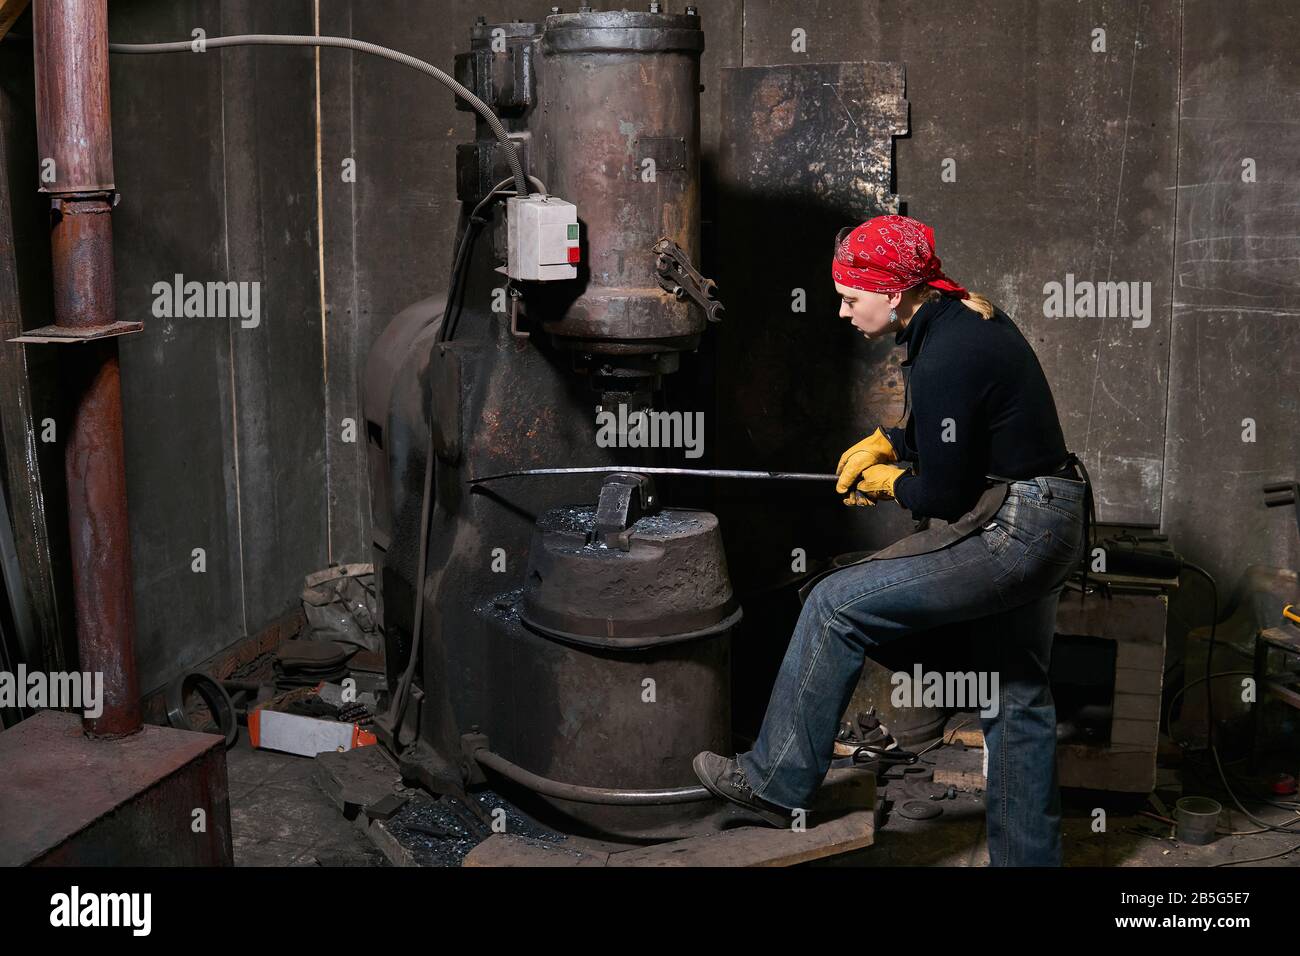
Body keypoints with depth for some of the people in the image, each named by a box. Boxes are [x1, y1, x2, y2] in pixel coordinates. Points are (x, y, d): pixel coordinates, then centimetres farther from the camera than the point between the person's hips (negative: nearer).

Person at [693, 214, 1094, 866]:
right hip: (1052, 525, 10)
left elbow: (943, 498, -18)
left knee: (836, 604, -7)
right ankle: (1028, 855, 31)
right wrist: (885, 443, 11)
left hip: (1011, 531, -10)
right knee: (1018, 696, 19)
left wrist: (889, 482, 2)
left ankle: (775, 783, 3)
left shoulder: (941, 360, -22)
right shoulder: (964, 313, 8)